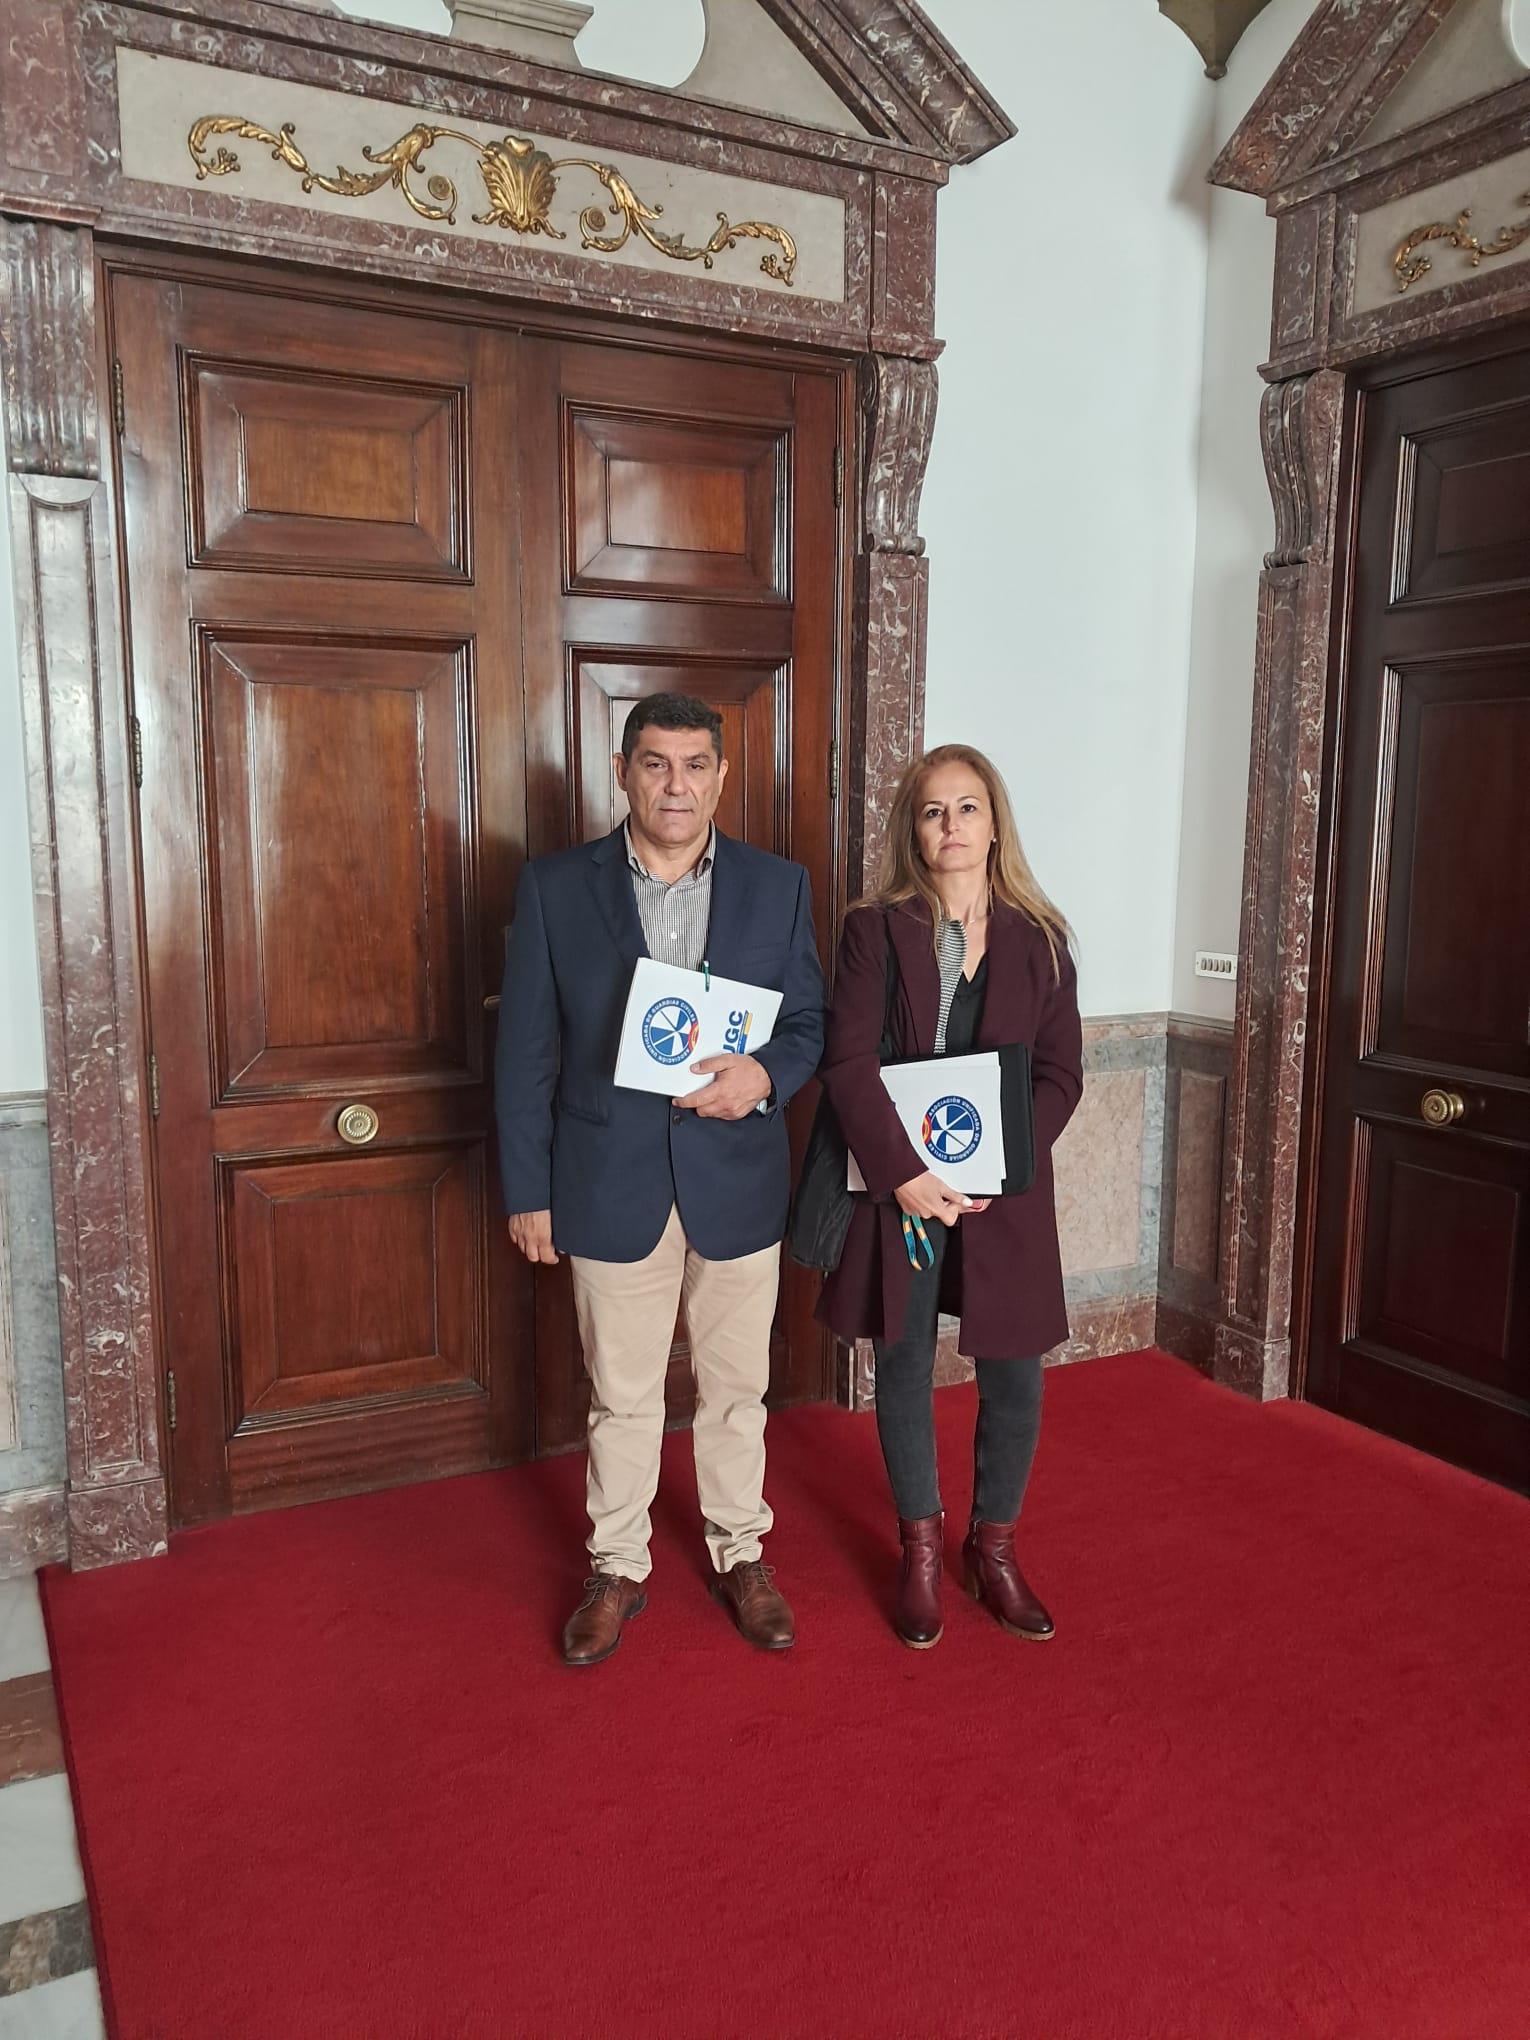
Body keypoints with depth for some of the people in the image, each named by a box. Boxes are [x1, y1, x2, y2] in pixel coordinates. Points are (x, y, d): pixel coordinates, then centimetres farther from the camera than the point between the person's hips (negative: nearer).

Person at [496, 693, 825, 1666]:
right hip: (611, 1185, -1)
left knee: (737, 1387, 16)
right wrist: (527, 1191, -3)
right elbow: (527, 1051, -2)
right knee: (621, 1395, 14)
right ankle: (618, 1568, 34)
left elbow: (810, 1021, 5)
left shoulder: (778, 885, 0)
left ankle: (741, 1555, 36)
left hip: (738, 1182, 1)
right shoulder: (555, 887, -3)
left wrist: (765, 1075, -18)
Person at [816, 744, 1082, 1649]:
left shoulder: (1039, 938, 3)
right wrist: (905, 1173, -19)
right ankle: (923, 1550, 31)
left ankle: (994, 1548, 31)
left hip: (1007, 1197, 2)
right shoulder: (876, 929, -2)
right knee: (905, 1371, 11)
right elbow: (849, 1063, -10)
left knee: (1015, 1379, 8)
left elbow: (1062, 1072, 0)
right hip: (899, 1189, -1)